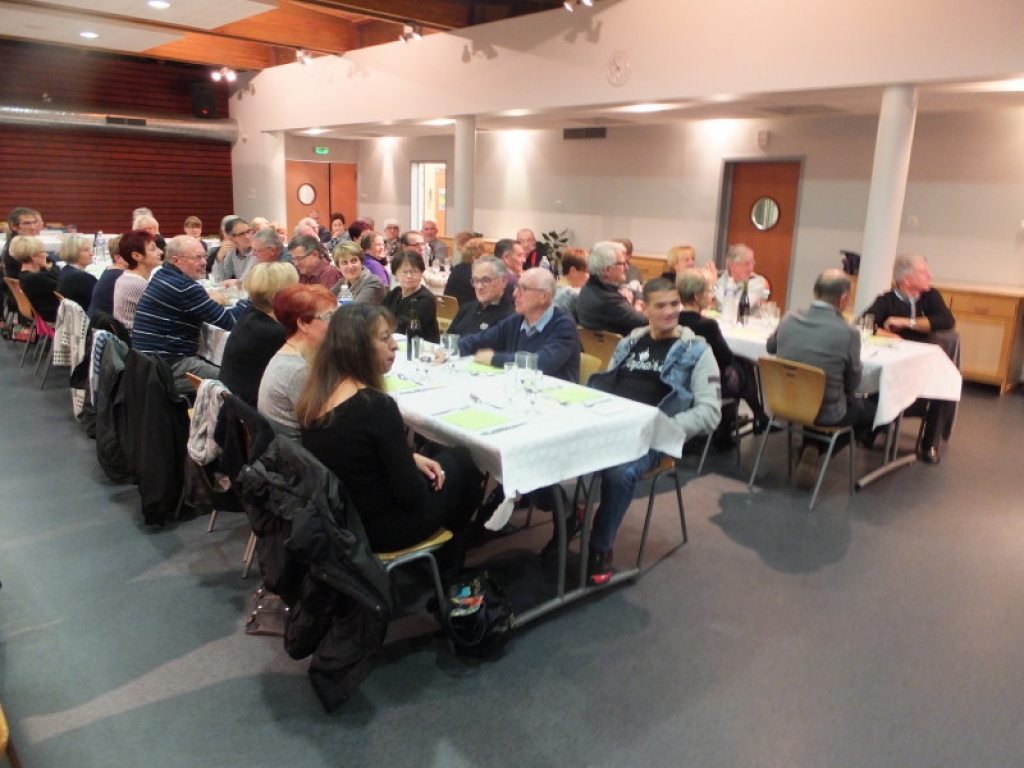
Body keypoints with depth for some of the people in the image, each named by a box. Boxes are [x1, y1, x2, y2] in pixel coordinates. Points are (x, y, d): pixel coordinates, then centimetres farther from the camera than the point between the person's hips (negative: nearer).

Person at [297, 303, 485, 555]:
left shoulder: (317, 391, -4)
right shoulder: (375, 405, -28)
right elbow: (412, 495, -21)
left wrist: (411, 458, 6)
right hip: (375, 527, -7)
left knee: (445, 458, 23)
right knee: (462, 461, 13)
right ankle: (448, 559, 34)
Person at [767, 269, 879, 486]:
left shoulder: (788, 319, -7)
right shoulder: (848, 332, -19)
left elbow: (770, 347, 15)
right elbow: (852, 383, -6)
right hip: (826, 414, -5)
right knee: (870, 408, 19)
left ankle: (810, 448, 19)